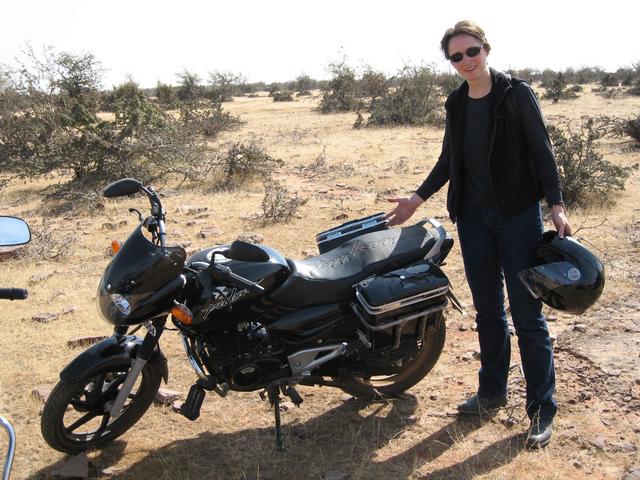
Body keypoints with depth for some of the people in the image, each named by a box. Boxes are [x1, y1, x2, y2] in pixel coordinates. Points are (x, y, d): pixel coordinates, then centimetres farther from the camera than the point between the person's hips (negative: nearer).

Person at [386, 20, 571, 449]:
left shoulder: (517, 94, -6)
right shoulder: (456, 104, 10)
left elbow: (542, 152, -7)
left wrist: (556, 205, -16)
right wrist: (418, 199, 13)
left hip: (518, 216, -5)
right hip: (474, 218, 5)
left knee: (527, 315, -3)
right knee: (488, 311, 13)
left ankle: (543, 409, 9)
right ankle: (492, 392, 28)